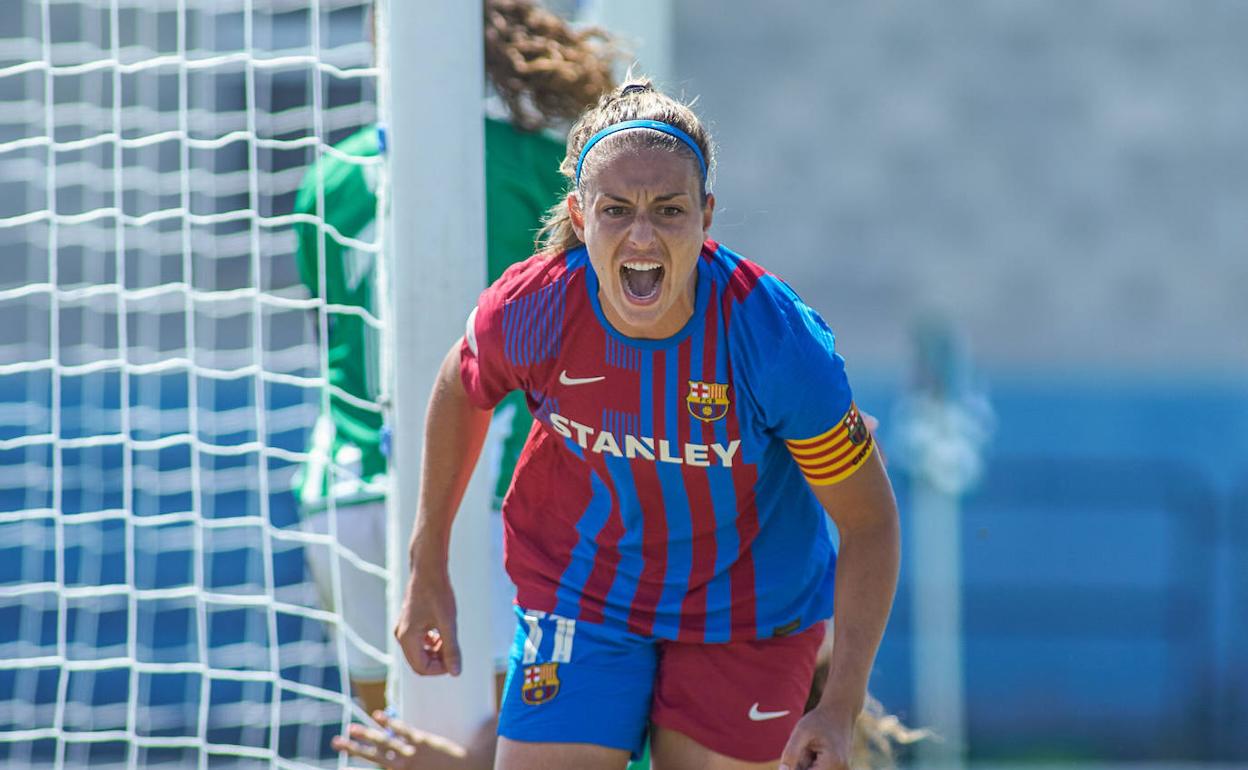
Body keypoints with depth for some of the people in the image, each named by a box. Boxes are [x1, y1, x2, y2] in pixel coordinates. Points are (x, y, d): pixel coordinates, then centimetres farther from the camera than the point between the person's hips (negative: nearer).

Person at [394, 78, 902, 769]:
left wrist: (841, 706, -24)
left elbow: (869, 522, -17)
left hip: (745, 617, -1)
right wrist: (427, 572, 11)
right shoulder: (528, 311, -22)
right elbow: (461, 390, 4)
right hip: (579, 600, 1)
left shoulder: (779, 341, -28)